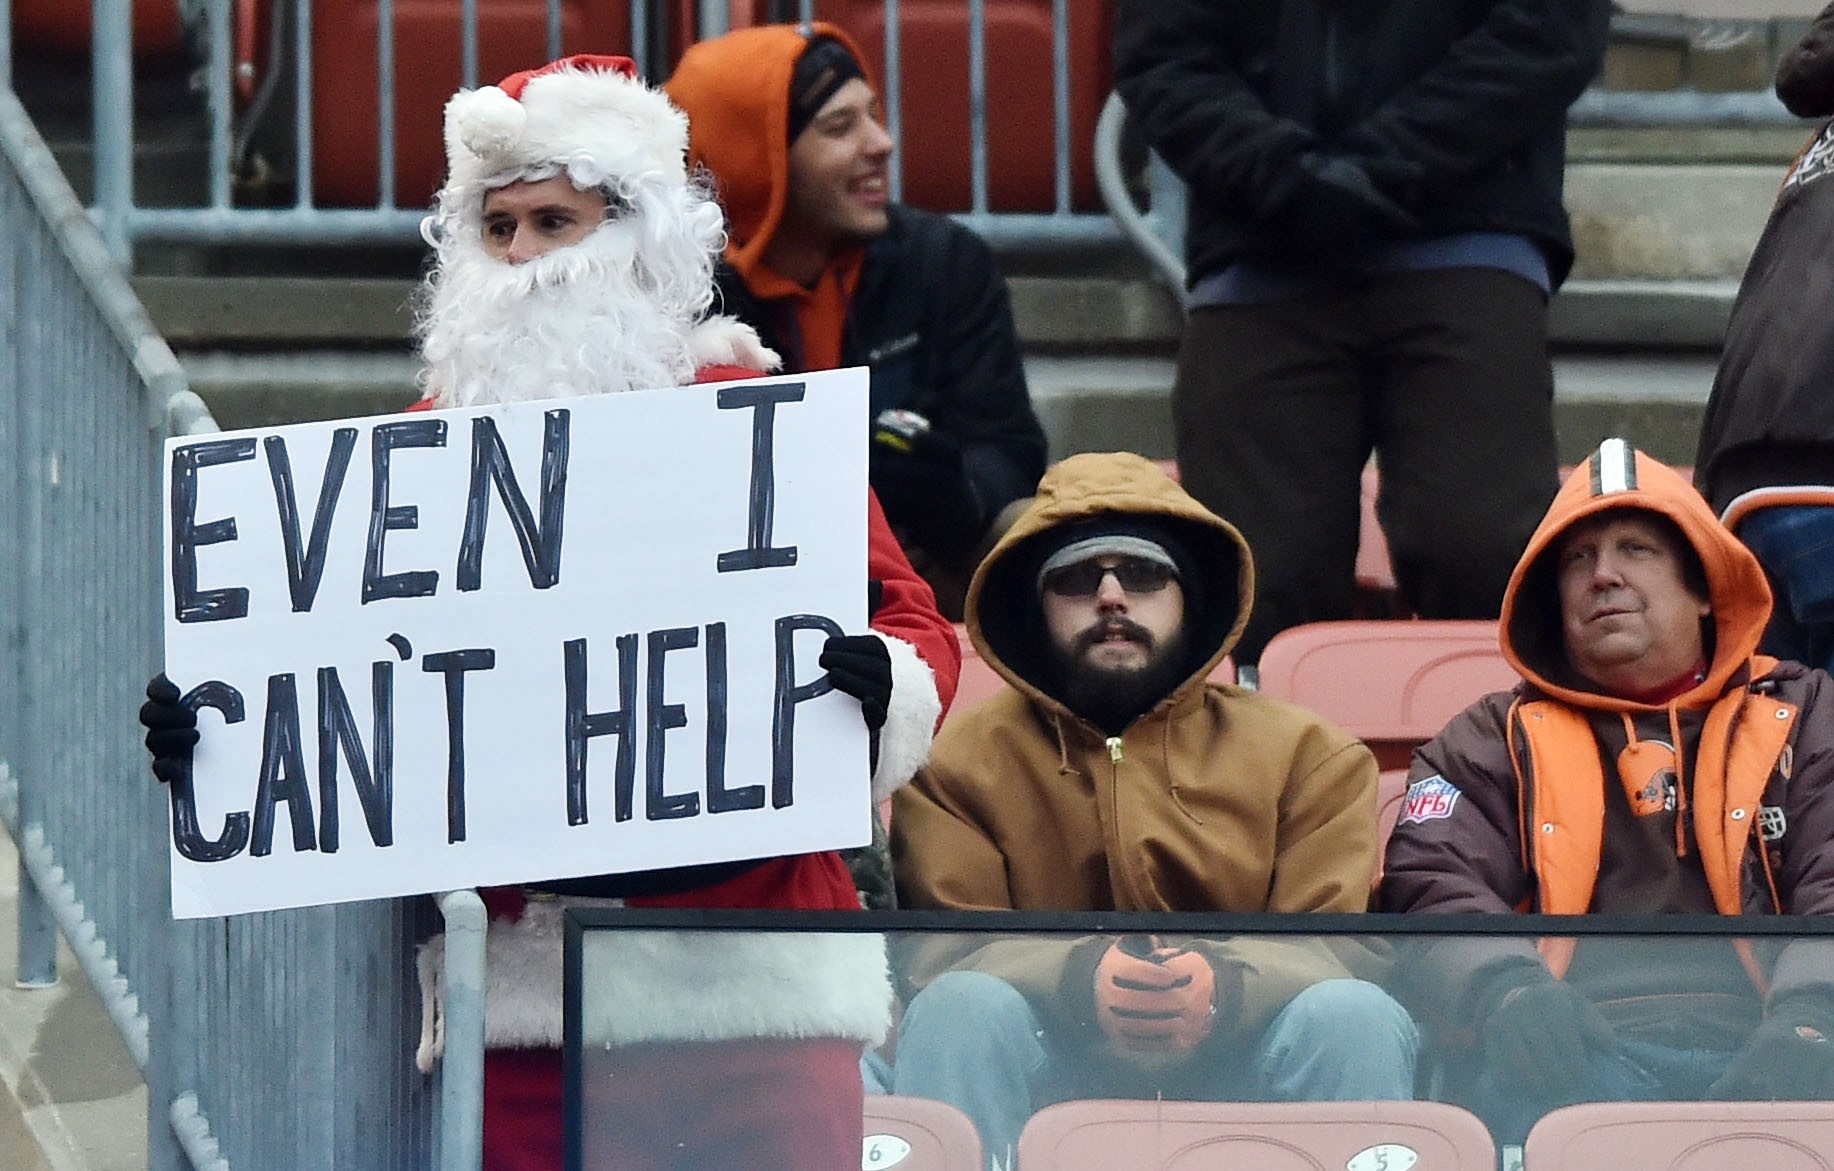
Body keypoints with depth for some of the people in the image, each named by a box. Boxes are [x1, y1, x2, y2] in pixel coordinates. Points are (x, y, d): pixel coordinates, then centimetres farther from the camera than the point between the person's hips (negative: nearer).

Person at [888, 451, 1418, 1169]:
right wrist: (1083, 978, -25)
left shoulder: (1307, 756, 13)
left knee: (1358, 1015, -29)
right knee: (962, 1008, -31)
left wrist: (1218, 984, -25)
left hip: (1240, 1068, 1)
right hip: (1050, 1070, -1)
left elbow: (1336, 948, 0)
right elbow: (950, 952, -1)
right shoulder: (962, 761, 12)